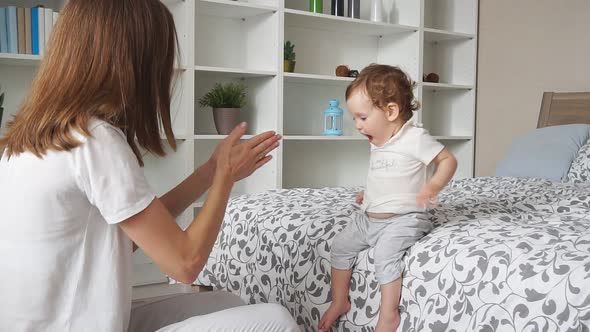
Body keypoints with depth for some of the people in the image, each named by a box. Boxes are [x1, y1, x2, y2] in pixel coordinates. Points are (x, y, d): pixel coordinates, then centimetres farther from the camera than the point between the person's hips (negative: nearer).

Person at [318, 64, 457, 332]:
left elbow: (448, 160, -13)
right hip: (369, 217, 9)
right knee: (340, 246, 7)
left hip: (403, 219, -9)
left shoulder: (415, 138, -14)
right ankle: (339, 301, 20)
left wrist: (433, 186, -29)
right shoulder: (378, 143, 11)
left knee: (386, 253, -30)